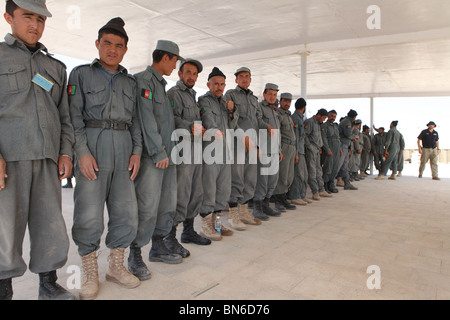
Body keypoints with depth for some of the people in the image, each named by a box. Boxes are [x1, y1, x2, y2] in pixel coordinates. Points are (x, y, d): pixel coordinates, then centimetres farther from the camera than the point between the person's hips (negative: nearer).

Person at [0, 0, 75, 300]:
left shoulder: (56, 67, 21)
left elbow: (64, 115, 18)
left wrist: (65, 152, 6)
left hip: (47, 158, 4)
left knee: (51, 224, 5)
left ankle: (49, 286, 19)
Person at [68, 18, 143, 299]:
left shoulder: (130, 81, 19)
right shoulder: (81, 74, 8)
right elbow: (74, 115, -1)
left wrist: (137, 151, 4)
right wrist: (82, 151, -11)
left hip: (124, 150, 4)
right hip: (92, 146, -3)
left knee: (126, 211, 3)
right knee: (89, 213, -4)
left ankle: (117, 265, 20)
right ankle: (90, 274, 13)